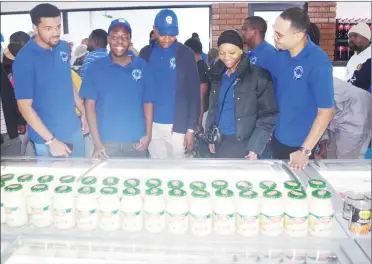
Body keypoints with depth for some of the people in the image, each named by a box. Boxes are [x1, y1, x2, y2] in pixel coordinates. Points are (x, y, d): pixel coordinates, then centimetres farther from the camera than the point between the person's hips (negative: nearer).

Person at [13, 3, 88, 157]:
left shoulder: (64, 48, 0)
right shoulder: (24, 60, -17)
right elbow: (24, 106, -17)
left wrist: (83, 111, 11)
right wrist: (51, 140, -19)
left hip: (74, 130, 6)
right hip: (47, 138, -5)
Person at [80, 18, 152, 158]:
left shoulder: (142, 65, 2)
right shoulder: (95, 68, -1)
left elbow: (147, 101, 5)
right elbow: (90, 105, -1)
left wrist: (148, 134, -2)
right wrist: (97, 142, -7)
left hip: (137, 141, 1)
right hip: (107, 142, -1)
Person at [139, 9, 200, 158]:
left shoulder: (185, 54, -3)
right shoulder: (146, 53, 6)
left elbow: (194, 93, -5)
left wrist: (191, 128, -9)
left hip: (178, 125, -3)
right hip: (152, 125, 3)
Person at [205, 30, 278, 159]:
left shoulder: (258, 75, -12)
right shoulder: (218, 73, 5)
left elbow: (268, 115, -12)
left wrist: (255, 147, -17)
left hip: (243, 142, -5)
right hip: (220, 140, 5)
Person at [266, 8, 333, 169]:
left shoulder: (318, 63, -23)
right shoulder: (278, 54, -7)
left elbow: (325, 112, -19)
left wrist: (305, 150, -19)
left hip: (299, 143, -5)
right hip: (276, 136, 5)